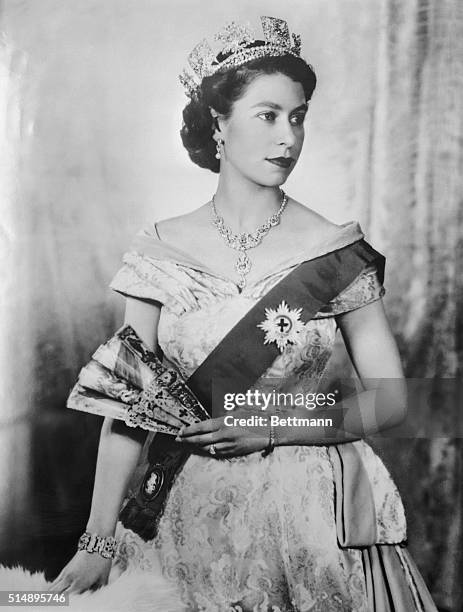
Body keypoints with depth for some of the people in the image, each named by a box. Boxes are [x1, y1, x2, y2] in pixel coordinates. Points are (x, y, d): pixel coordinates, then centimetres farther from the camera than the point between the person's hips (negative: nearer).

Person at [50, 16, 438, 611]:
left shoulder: (336, 251, -7)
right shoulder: (161, 250, -4)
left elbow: (389, 398, -3)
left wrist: (271, 426, -14)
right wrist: (98, 541, -7)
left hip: (307, 512, -1)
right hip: (188, 513, 1)